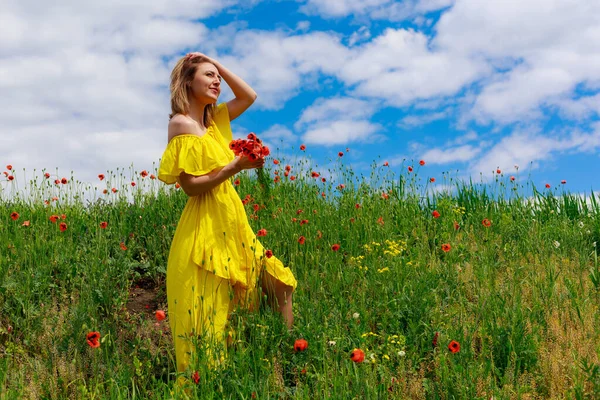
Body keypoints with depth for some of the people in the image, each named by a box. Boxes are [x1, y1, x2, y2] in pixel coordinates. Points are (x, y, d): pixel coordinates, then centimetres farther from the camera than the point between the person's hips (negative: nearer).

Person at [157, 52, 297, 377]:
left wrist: (217, 63, 12)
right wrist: (235, 166, -23)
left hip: (231, 224, 9)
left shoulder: (213, 121, 13)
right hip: (205, 231, -9)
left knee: (279, 284, 10)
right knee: (210, 318, -4)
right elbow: (191, 186, -16)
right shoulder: (181, 123, -11)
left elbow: (249, 96, 20)